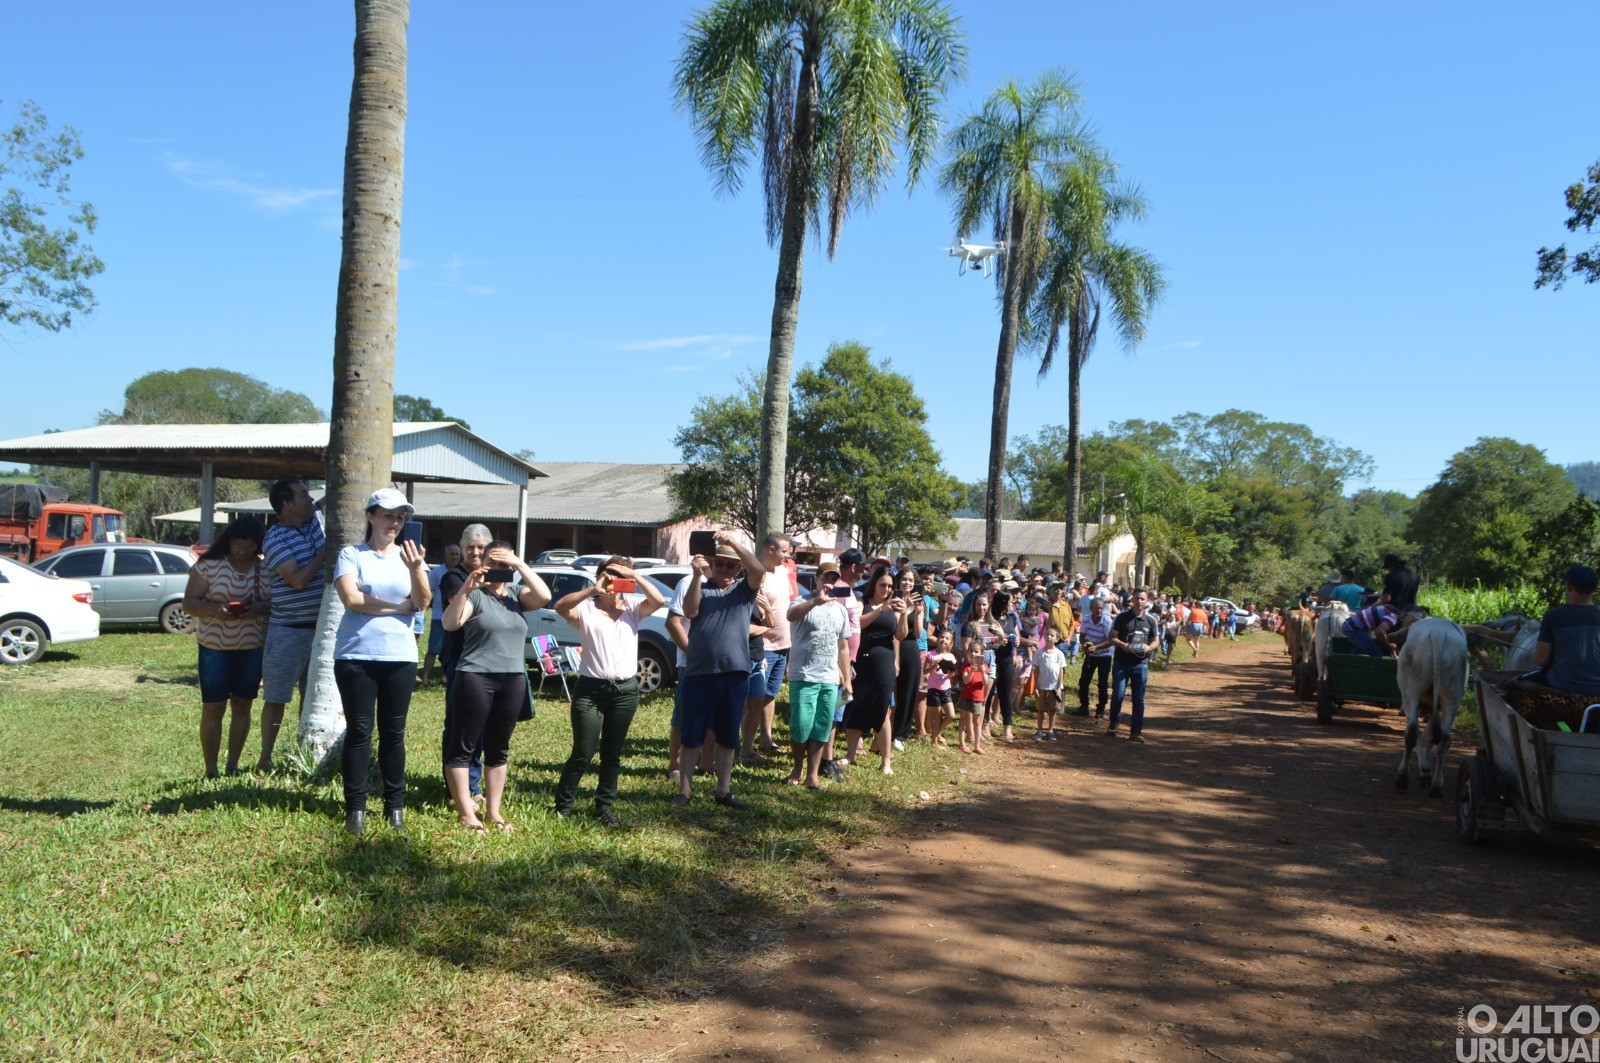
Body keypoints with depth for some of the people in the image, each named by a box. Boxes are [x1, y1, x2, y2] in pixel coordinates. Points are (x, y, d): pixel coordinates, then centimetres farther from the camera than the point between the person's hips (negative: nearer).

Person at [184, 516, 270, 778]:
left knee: (242, 706, 10)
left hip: (253, 648, 2)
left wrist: (262, 607, -20)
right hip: (215, 646, -2)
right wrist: (215, 608, -24)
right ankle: (210, 771, 10)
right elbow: (189, 603, -4)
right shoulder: (208, 566, -4)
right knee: (212, 708, 0)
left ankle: (233, 765, 22)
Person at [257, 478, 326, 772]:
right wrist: (327, 549, -17)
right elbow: (298, 580, -21)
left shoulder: (316, 521, 5)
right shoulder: (275, 539, -13)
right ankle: (266, 758, 12)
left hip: (320, 627, 6)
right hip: (288, 630, -6)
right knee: (276, 698, 3)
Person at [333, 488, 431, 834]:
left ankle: (395, 806, 15)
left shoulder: (410, 554, 8)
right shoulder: (351, 555, 1)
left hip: (400, 657, 2)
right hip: (355, 655, -2)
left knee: (393, 732, 7)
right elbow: (351, 599, -13)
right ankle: (355, 808, 9)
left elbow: (423, 603, -5)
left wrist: (415, 569, -23)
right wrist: (400, 606, -7)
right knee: (359, 731, 2)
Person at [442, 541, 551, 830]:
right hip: (476, 678, -5)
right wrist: (465, 588, -29)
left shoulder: (516, 595, 12)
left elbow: (544, 597, -6)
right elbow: (449, 623, -18)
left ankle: (494, 811, 20)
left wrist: (519, 563, -10)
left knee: (498, 749, 12)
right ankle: (467, 814, 5)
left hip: (513, 680, 5)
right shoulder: (475, 595, -3)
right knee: (463, 747, -1)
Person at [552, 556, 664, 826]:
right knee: (582, 753, -1)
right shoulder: (586, 608, -1)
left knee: (612, 753, 12)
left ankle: (604, 807, 22)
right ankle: (563, 806, 15)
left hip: (626, 690, 3)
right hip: (590, 689, -3)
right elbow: (561, 607, -20)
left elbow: (659, 600, -9)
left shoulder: (632, 608, 8)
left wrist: (635, 576, -12)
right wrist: (593, 590, -29)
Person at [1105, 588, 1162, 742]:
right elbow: (1112, 637, -1)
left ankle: (1136, 731, 9)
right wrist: (1123, 645, -20)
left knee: (1139, 699, 2)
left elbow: (1156, 640, 12)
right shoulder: (1122, 617, -1)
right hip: (1121, 662, -2)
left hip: (1141, 664, 2)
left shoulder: (1151, 620, 5)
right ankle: (1113, 723, 21)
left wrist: (1149, 647, -10)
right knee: (1118, 694, -2)